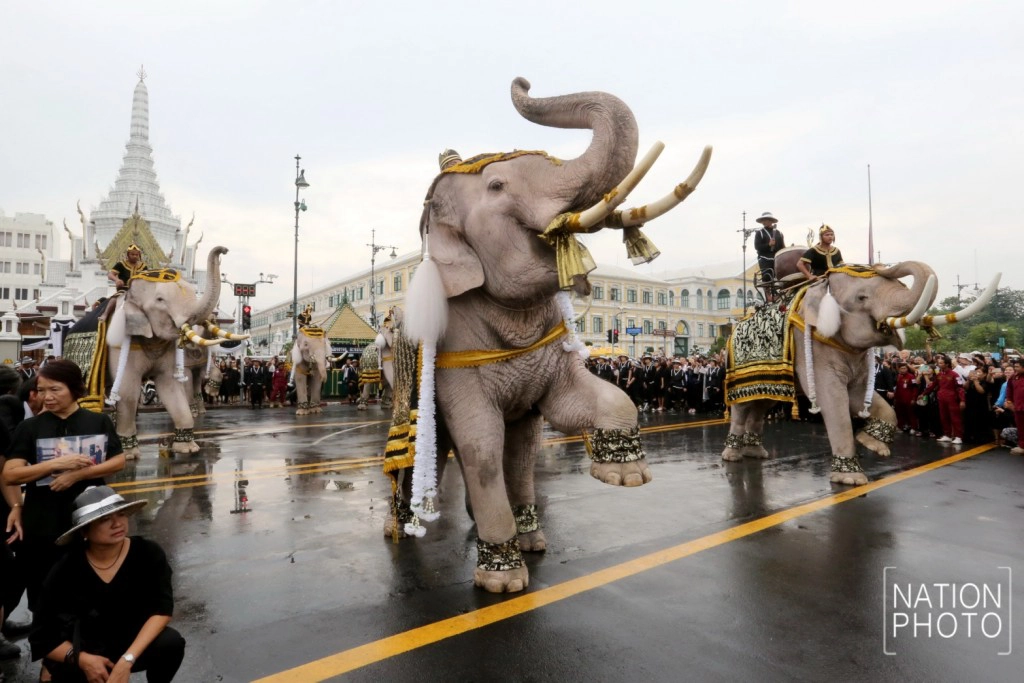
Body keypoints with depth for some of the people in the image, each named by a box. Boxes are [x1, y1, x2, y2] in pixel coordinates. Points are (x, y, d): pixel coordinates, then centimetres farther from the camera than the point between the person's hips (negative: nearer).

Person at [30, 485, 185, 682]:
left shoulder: (148, 553, -18)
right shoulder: (66, 571, -17)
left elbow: (162, 609, -22)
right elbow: (42, 637, -9)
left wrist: (127, 659, -32)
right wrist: (81, 659, -25)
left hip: (135, 644, 0)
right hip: (89, 652, 0)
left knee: (171, 643, -30)